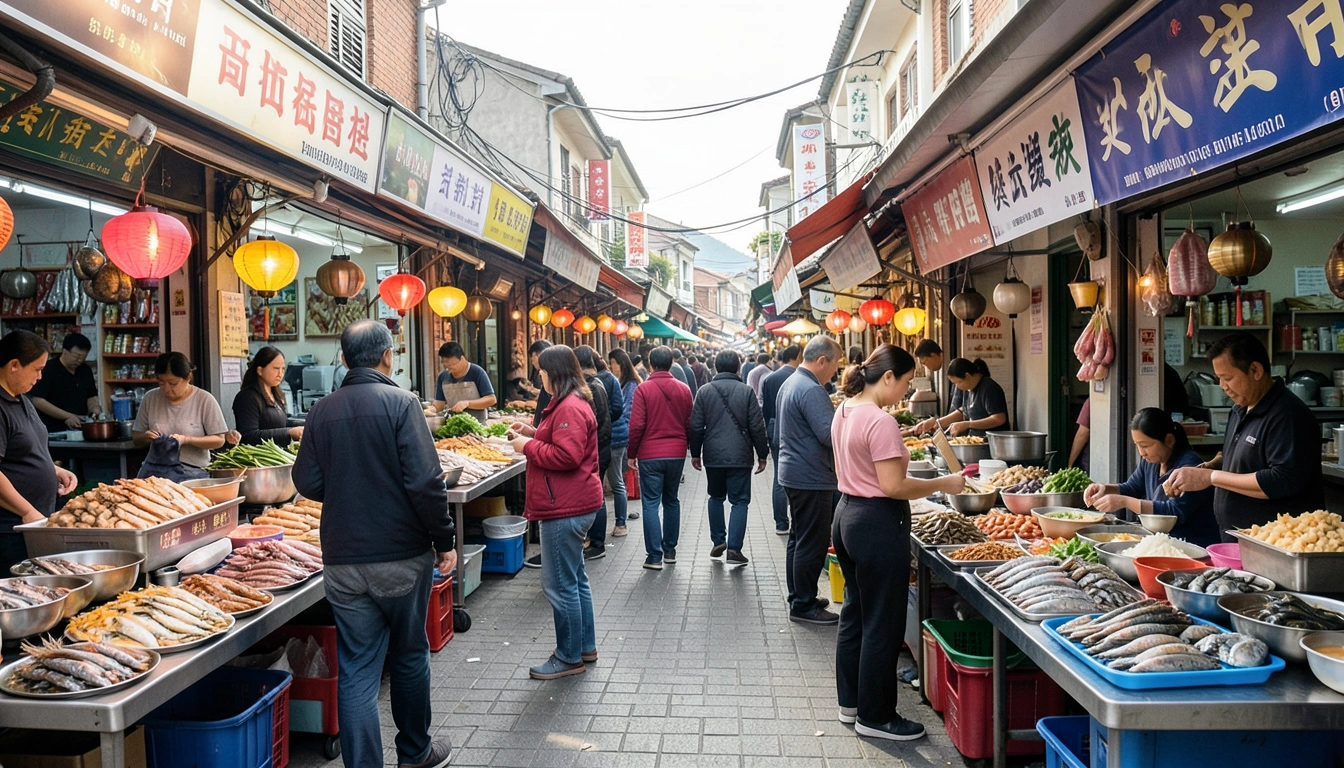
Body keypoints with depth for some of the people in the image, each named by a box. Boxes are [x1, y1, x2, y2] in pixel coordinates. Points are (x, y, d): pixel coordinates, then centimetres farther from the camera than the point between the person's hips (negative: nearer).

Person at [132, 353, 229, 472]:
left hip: (194, 471, -2)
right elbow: (136, 438, 21)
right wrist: (146, 437, -3)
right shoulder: (150, 398, 11)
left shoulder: (205, 400, 1)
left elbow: (219, 440, -1)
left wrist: (186, 439, -14)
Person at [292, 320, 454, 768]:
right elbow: (425, 482, -17)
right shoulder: (399, 402, -11)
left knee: (357, 671, 8)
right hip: (402, 557, -3)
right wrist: (444, 539, -8)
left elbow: (308, 483, 5)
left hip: (343, 562, 3)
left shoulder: (322, 411, 2)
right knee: (409, 656, 16)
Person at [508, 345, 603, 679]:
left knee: (560, 585, -3)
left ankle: (569, 658, 9)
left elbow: (566, 456, -26)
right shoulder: (573, 402, 16)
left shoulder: (569, 408, -19)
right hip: (574, 504, 12)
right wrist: (534, 434, 12)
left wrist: (528, 446, -15)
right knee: (575, 579, 19)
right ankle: (585, 647, 30)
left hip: (566, 508, -12)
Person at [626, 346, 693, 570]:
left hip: (650, 455, -4)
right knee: (671, 501, 16)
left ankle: (655, 556, 0)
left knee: (650, 503, 1)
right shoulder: (684, 390, 2)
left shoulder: (643, 389, -9)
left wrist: (631, 453, 0)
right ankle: (670, 550, 23)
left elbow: (636, 425, -11)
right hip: (677, 454, 4)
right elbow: (689, 424, 6)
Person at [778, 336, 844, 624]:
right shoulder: (811, 390, -21)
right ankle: (804, 606, 6)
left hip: (794, 472, 11)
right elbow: (830, 435, -26)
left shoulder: (790, 383, 12)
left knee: (799, 539, 18)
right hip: (812, 478, -11)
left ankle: (798, 598, 29)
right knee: (812, 544, -2)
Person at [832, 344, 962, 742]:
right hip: (877, 525, -10)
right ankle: (874, 717, 15)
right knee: (882, 625, 3)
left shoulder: (844, 412, 8)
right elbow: (893, 486, -23)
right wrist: (942, 484, -12)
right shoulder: (881, 421, -21)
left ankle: (850, 702, 31)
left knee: (854, 614, 19)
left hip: (847, 514, 10)